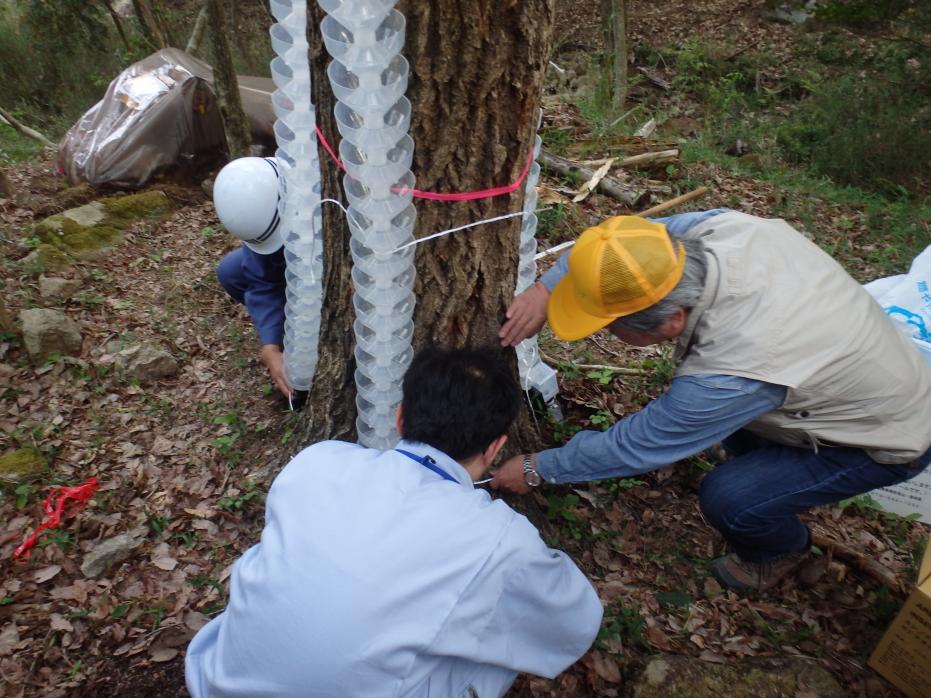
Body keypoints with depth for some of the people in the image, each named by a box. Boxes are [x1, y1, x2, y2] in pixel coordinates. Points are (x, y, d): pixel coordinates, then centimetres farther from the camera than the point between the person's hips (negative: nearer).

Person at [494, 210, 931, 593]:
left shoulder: (725, 376, -41)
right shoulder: (719, 228, -25)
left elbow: (633, 447, -26)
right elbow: (627, 242, -9)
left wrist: (537, 469, -12)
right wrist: (545, 289, -22)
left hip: (891, 437, -7)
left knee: (727, 499, -15)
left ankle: (782, 550, 18)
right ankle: (769, 466, 29)